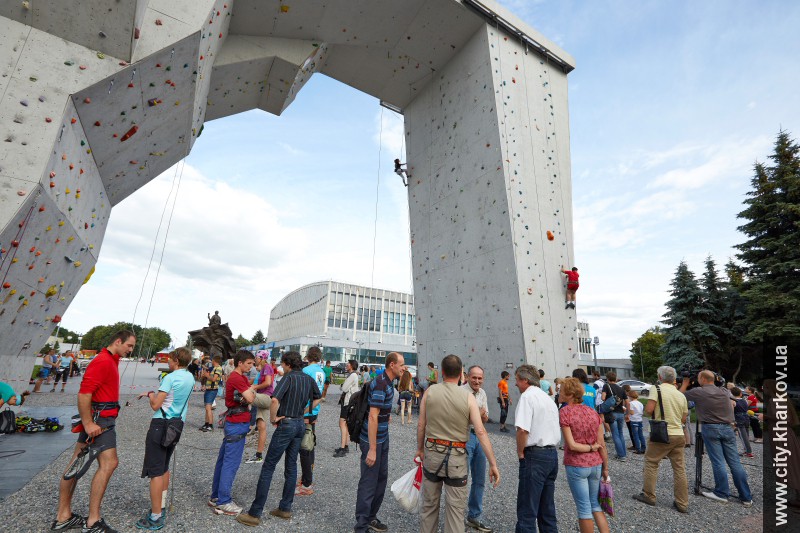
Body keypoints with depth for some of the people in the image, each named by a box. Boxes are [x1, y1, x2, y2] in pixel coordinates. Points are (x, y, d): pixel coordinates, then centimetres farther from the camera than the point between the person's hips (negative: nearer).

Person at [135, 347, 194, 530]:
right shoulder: (190, 378, 6)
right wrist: (154, 394, 20)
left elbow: (155, 405, -15)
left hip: (161, 425, -8)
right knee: (164, 467, 21)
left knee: (155, 471, -1)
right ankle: (161, 507, 32)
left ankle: (156, 517, 5)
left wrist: (150, 394, 2)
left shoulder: (170, 377, -17)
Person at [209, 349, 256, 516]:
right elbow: (250, 398, -25)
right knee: (231, 464, -1)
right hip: (237, 425, -10)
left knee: (223, 460, 17)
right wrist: (251, 390, -6)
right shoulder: (237, 378, -20)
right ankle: (223, 502, 8)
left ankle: (215, 497, 28)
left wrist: (249, 392, -13)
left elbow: (250, 397, 9)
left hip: (235, 424, 10)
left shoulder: (240, 377, 13)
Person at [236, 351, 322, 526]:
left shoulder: (289, 377, -16)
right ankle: (285, 508, 26)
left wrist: (273, 418, -13)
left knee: (268, 467, 3)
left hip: (286, 424, -7)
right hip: (300, 424, 7)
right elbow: (318, 398, 19)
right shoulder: (309, 379, 5)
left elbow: (275, 400, -29)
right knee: (291, 466, 16)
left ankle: (255, 513, 9)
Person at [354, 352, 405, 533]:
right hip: (372, 440, -10)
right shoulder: (380, 385, -25)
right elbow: (373, 417, -26)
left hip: (383, 438, 10)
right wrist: (372, 449, -24)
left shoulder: (388, 382, 5)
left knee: (381, 478, 19)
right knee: (369, 482, 3)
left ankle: (371, 518, 35)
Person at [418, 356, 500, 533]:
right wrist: (493, 464, -7)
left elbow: (421, 425, -1)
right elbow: (481, 432, -13)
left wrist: (420, 448, 13)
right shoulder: (468, 397, -10)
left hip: (432, 453, 2)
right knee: (455, 508, 11)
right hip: (456, 458, -2)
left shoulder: (430, 391, -6)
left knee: (429, 504, 19)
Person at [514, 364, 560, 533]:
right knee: (547, 507, 19)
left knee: (527, 511, -2)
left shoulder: (527, 396, -14)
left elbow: (522, 429, -23)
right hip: (552, 454, 9)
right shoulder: (548, 398, 14)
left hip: (535, 455, -9)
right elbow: (554, 429, 18)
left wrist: (520, 453, -10)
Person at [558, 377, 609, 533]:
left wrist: (591, 447, -5)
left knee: (584, 508, 10)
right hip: (596, 465, 5)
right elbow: (602, 444, 2)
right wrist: (605, 468, 12)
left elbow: (572, 445, -18)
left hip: (576, 466, -5)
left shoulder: (565, 412, -15)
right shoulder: (593, 412, 0)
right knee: (595, 504, 23)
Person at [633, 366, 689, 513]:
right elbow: (684, 418, 14)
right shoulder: (681, 395, 7)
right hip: (679, 434, 6)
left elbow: (648, 410, -20)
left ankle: (648, 495, 13)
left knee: (651, 462, 7)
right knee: (679, 468, 11)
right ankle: (682, 503, 18)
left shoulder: (657, 389, -10)